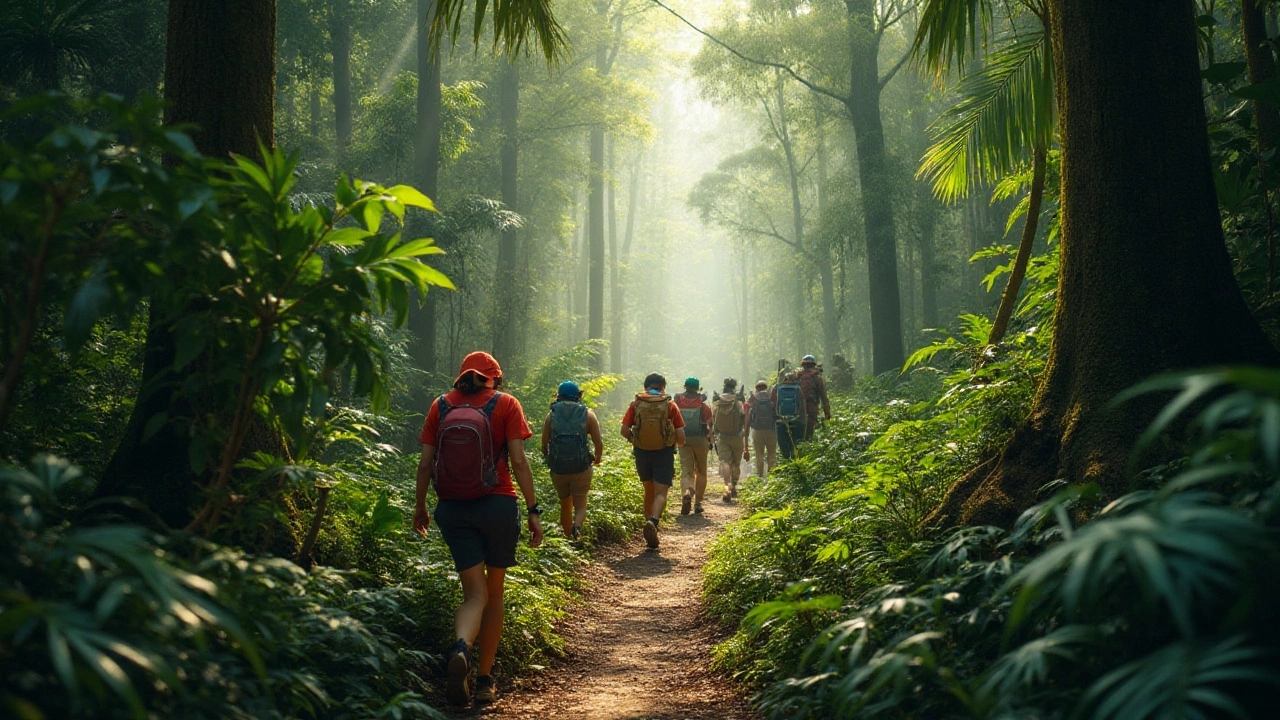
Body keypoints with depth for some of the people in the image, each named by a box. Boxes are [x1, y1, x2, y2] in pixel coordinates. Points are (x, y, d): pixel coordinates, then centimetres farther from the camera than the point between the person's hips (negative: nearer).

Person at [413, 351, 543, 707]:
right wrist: (533, 510, -5)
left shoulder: (441, 405, 6)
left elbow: (425, 462, 5)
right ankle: (484, 679, 18)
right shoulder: (505, 404, -1)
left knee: (475, 593, 4)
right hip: (497, 505, -2)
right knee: (494, 592, 14)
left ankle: (461, 650, -28)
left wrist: (420, 506, 17)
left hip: (452, 508, 2)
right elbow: (518, 461, -8)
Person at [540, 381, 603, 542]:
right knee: (580, 505, 7)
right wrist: (598, 458, 20)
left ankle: (568, 536, 27)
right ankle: (577, 526, -22)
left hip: (558, 469, 2)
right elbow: (599, 443, -1)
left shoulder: (552, 415, 4)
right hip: (581, 468, -2)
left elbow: (544, 443, 4)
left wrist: (549, 460, 24)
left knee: (565, 504, 21)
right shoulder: (588, 414, 1)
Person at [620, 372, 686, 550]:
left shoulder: (635, 404, 1)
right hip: (664, 453, -2)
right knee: (661, 493, -4)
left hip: (642, 453, 2)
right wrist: (679, 445, 19)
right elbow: (681, 436, -3)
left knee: (649, 491, 20)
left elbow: (624, 431, -5)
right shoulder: (670, 405, -2)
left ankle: (649, 522, 25)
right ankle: (652, 522, -29)